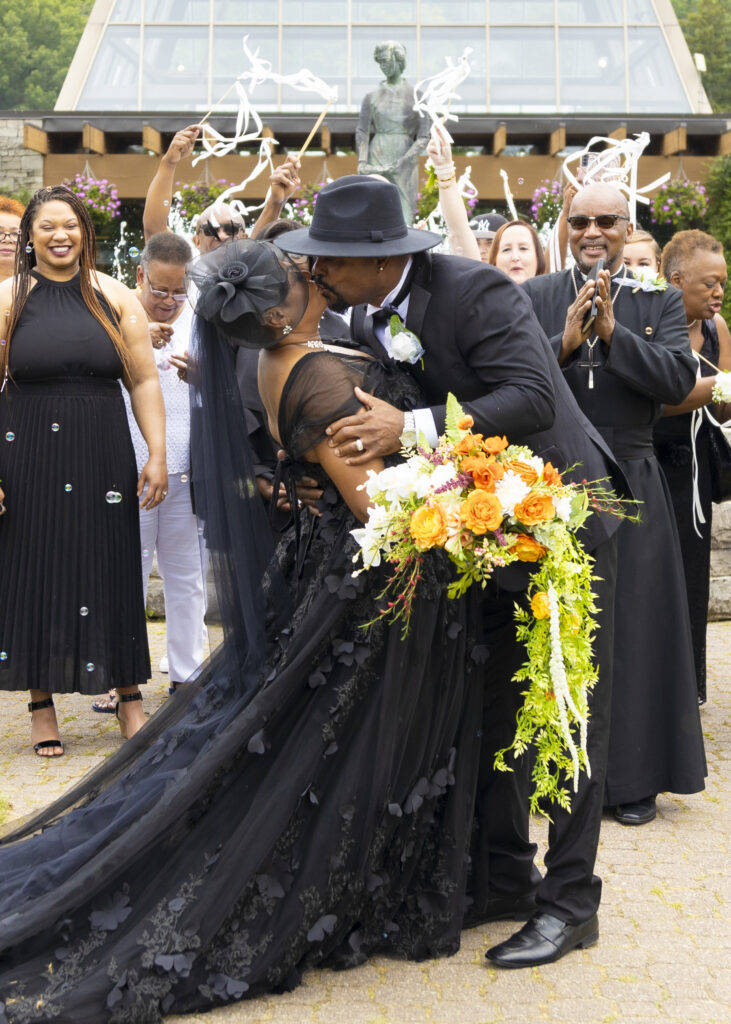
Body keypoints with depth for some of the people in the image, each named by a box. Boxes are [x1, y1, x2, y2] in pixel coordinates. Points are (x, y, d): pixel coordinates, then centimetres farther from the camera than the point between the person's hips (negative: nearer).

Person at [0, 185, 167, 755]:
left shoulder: (114, 297, 5)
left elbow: (144, 381, 3)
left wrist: (158, 456, -3)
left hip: (102, 455, 1)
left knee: (112, 570, 5)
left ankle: (130, 697, 18)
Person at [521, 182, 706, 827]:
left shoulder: (659, 304, 6)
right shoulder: (534, 298, 6)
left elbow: (679, 381, -10)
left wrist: (611, 331, -17)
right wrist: (565, 342, -20)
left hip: (628, 488, 0)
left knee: (633, 628, 4)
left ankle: (633, 775, 19)